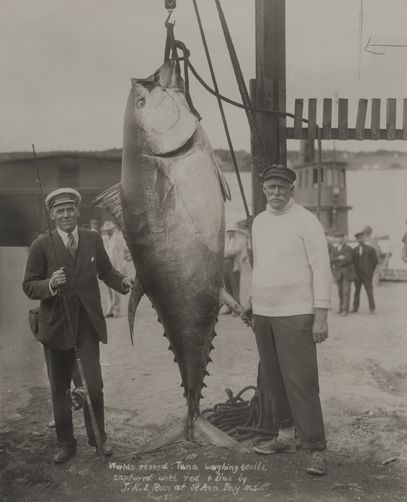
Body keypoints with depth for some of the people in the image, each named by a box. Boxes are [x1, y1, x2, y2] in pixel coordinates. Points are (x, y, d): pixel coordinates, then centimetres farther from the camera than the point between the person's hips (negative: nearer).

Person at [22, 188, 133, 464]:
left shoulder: (93, 239, 2)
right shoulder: (41, 246, -6)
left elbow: (106, 270, 12)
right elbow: (29, 286, -5)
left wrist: (122, 281, -9)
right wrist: (50, 285, -26)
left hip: (87, 324, 1)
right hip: (56, 325, 0)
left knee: (93, 386, -1)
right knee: (60, 390, 13)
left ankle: (98, 438, 22)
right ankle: (65, 443, 30)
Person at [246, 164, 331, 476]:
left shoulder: (306, 221, -7)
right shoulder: (259, 222, 13)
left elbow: (322, 269, -10)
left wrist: (321, 315, -15)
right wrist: (252, 301, 20)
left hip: (295, 314, -6)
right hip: (263, 313, 7)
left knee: (301, 381, -7)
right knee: (274, 379, 11)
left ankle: (316, 449, 0)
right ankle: (286, 436, 24)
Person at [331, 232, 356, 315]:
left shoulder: (349, 249, -6)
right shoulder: (335, 249, 10)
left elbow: (347, 260, -20)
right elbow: (331, 260, -3)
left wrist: (336, 265, -14)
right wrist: (338, 258, -21)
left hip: (347, 273, -4)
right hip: (338, 273, 4)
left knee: (346, 291, -8)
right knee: (340, 291, 8)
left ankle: (345, 309, -7)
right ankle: (341, 307, 22)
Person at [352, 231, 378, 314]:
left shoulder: (370, 249, 1)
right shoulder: (355, 250, 9)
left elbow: (375, 261, 4)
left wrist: (370, 271, 4)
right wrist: (355, 271, 6)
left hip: (367, 274, -3)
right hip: (357, 275, 3)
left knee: (369, 291, -4)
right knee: (356, 291, 4)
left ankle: (372, 308, 0)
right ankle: (355, 308, 9)